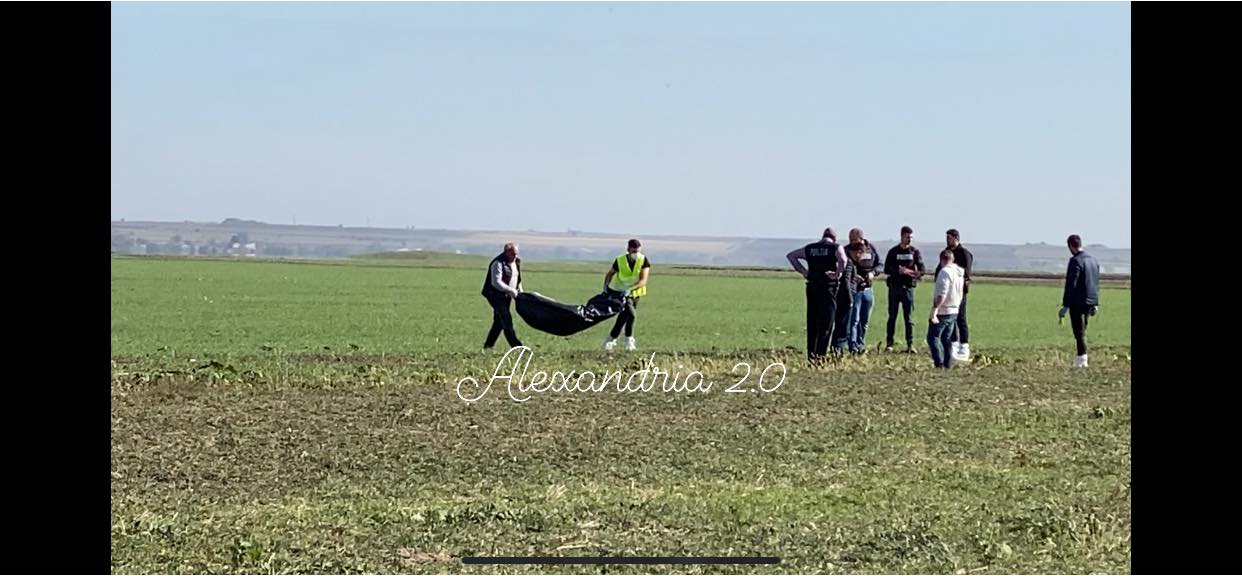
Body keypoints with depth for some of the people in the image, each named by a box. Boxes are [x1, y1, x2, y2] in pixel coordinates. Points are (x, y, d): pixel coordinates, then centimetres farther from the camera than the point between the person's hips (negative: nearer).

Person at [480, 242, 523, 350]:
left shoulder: (516, 262, 10)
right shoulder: (498, 263, -18)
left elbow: (517, 279, 24)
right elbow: (496, 282, -24)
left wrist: (520, 291, 10)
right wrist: (511, 291, -24)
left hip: (506, 296, 9)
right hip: (496, 295, -9)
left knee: (499, 321, 10)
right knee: (506, 319, -15)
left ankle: (488, 345, 18)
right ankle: (516, 346, -19)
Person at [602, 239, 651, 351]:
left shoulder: (644, 261, -16)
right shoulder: (620, 261, -16)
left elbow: (643, 281, -26)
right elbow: (610, 274, 4)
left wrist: (630, 289, -39)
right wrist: (605, 288, -7)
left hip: (634, 293, 3)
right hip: (620, 292, -3)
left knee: (624, 317, 8)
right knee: (630, 314, -21)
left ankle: (611, 340, 25)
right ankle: (629, 341, -9)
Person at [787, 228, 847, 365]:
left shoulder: (810, 248, 14)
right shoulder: (836, 247, 0)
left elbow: (790, 255, 20)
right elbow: (843, 260, -21)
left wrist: (803, 271, 13)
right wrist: (837, 275, -9)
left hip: (812, 286, 4)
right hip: (828, 287, -4)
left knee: (812, 324, 10)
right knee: (826, 324, -1)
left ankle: (810, 357, 10)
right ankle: (820, 357, -7)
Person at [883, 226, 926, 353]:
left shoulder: (915, 251, 5)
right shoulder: (893, 251, 4)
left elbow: (922, 269, -2)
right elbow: (887, 270, -2)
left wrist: (909, 272, -22)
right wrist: (899, 271, -20)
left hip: (908, 287, 0)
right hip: (894, 287, 0)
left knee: (908, 317, 0)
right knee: (892, 317, 3)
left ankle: (910, 344, 1)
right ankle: (889, 344, 7)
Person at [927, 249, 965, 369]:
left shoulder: (944, 272, -16)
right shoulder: (960, 273, 11)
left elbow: (941, 295, -24)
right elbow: (961, 294, 16)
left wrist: (934, 311, -24)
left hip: (942, 311, -8)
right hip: (954, 311, 8)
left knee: (933, 337, -3)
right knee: (947, 339, 15)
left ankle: (939, 363, -12)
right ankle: (948, 364, 13)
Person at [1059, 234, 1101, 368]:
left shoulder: (1075, 261, -16)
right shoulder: (1093, 259, 10)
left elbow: (1071, 284, -19)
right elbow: (1096, 283, 16)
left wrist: (1065, 305, -17)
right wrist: (1095, 303, 21)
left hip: (1077, 302, -8)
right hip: (1090, 302, 8)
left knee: (1079, 333, -3)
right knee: (1082, 331, 17)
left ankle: (1082, 361, -3)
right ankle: (1080, 359, 19)